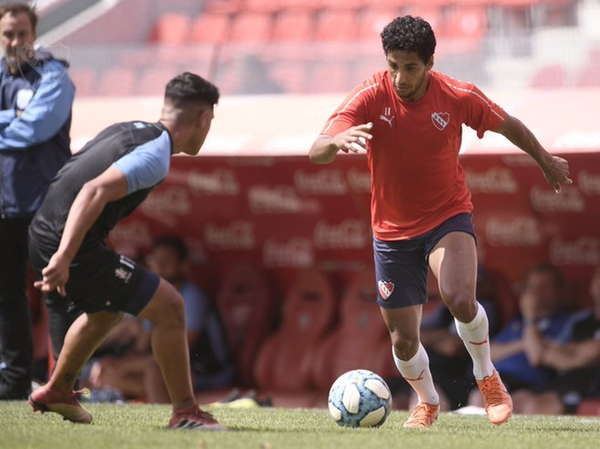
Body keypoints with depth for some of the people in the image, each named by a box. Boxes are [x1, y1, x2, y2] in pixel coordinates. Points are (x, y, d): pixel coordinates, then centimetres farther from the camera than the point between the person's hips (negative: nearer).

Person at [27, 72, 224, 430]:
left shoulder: (128, 130, 14)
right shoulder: (155, 155, -15)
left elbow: (80, 176, 25)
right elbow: (95, 192, -28)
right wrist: (63, 259, -34)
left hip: (44, 235, 10)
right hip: (65, 246, -10)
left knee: (106, 310, 34)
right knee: (170, 307, -6)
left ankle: (56, 391, 47)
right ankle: (185, 413, -3)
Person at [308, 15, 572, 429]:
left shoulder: (458, 98, -14)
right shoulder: (370, 98, -17)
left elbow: (508, 126, 6)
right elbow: (316, 153, -29)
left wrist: (545, 160, 21)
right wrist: (337, 142, -52)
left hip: (448, 216, -1)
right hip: (392, 229, 1)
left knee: (459, 298, -30)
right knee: (404, 341, 5)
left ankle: (487, 377, -2)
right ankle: (427, 403, 37)